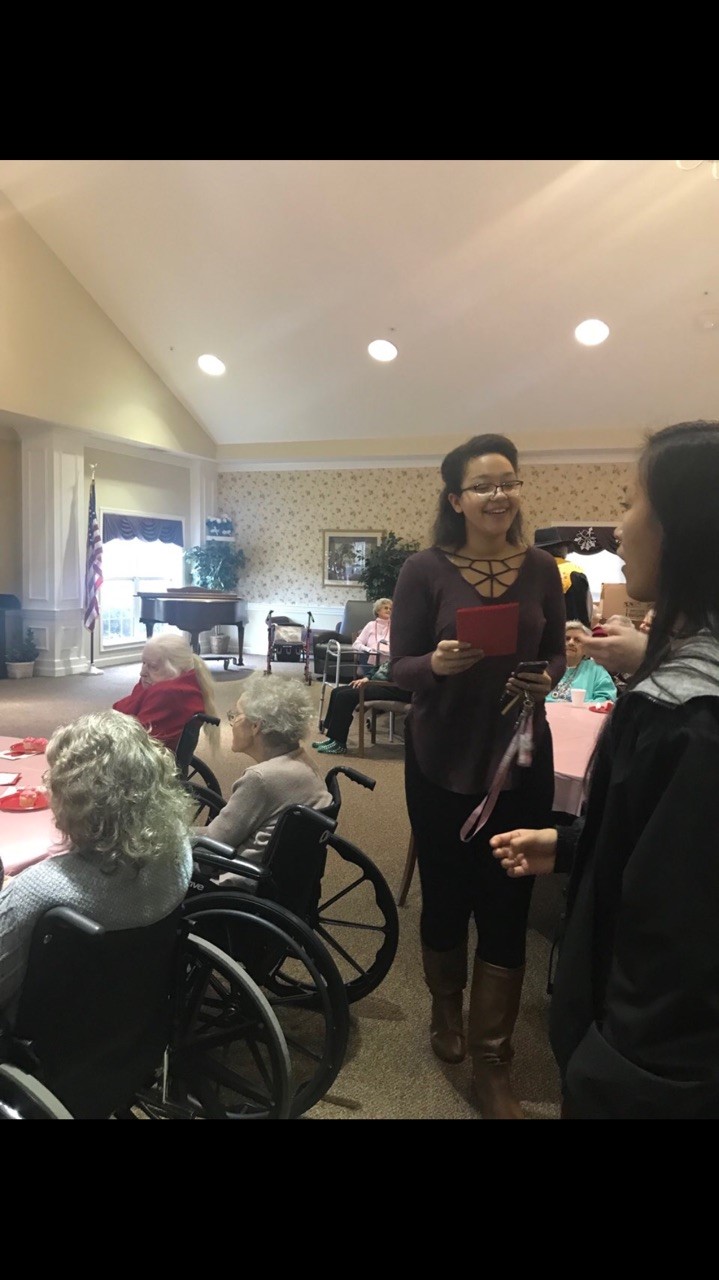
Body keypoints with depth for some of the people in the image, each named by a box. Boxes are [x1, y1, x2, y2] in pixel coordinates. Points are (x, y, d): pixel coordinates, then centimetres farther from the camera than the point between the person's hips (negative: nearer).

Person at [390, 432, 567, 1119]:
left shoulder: (541, 568, 0)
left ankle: (491, 1065, 23)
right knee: (445, 895, 14)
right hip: (442, 760, -1)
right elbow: (400, 667, -7)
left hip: (521, 758, 2)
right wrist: (438, 663, -28)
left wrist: (546, 679, -14)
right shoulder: (424, 569, -8)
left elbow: (556, 654, 8)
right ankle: (445, 1008, 43)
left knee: (507, 908, 6)